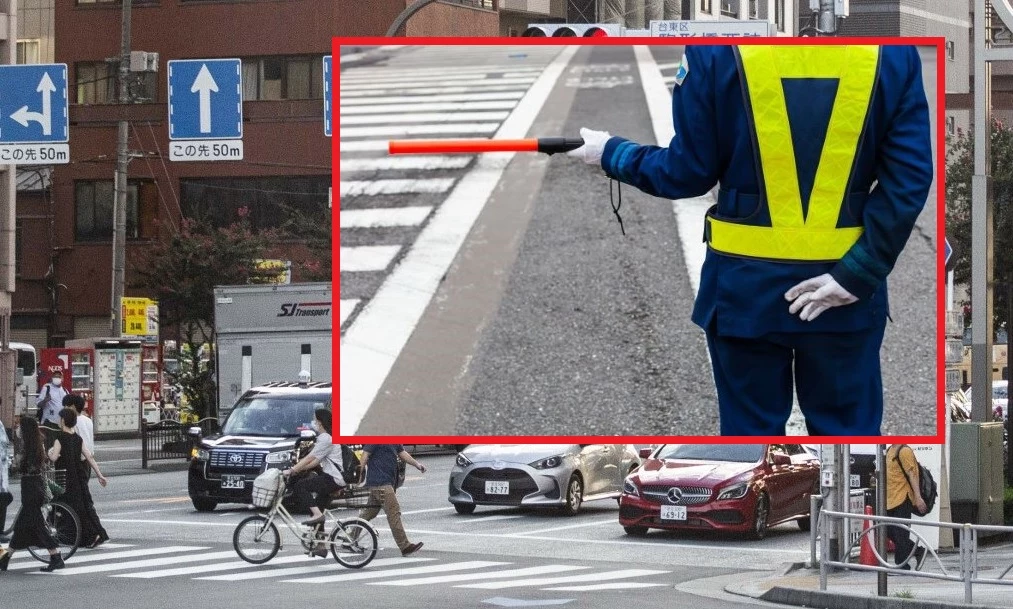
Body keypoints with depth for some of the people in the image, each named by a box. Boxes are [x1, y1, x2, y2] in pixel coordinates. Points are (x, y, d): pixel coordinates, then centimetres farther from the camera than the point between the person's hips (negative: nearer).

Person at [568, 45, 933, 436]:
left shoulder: (717, 47, -13)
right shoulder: (892, 49, -9)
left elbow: (689, 172, -5)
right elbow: (909, 176, -13)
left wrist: (611, 154, 13)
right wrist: (858, 272, -10)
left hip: (748, 283, -1)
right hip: (848, 282, 1)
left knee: (752, 430, 13)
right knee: (847, 431, 12)